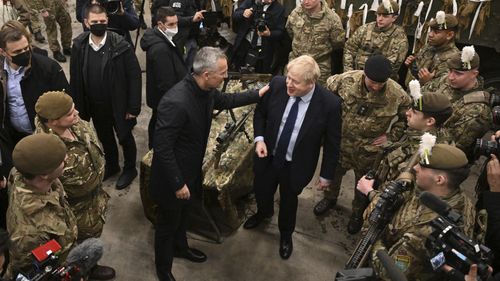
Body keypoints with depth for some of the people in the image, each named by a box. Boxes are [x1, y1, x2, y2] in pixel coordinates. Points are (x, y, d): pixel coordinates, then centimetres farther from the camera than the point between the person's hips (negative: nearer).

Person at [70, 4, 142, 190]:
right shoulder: (79, 46, -7)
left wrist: (133, 107, -16)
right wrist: (77, 105, 2)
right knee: (104, 137, 23)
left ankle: (130, 169, 39)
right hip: (94, 105, 4)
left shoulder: (121, 46, -19)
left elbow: (135, 76, -16)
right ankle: (111, 165, 48)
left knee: (125, 137, 15)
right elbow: (75, 78, 1)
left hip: (118, 104, -4)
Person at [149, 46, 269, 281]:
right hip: (172, 176, -8)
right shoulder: (175, 102, -37)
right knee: (168, 223, 16)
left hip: (190, 169, 8)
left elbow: (225, 100, 14)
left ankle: (180, 247, 57)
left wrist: (258, 94, 13)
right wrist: (178, 184, -23)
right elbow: (162, 148, -30)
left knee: (182, 214, 31)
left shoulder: (205, 90, -10)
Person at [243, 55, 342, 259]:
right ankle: (264, 212, 65)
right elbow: (260, 113, -1)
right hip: (267, 156, 3)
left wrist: (326, 175, -5)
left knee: (288, 201, 22)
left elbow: (332, 143, -13)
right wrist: (259, 138, -15)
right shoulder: (277, 84, -20)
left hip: (296, 166, -3)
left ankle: (285, 234, 55)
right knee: (261, 191, 27)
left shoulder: (330, 104, -27)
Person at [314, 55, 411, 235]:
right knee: (333, 171, 25)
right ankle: (330, 198, 56)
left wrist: (391, 136, -9)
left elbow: (407, 117, -4)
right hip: (341, 140, 1)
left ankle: (358, 212, 49)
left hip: (370, 148, -1)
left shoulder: (397, 94, -23)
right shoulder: (347, 79, -22)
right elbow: (328, 89, -1)